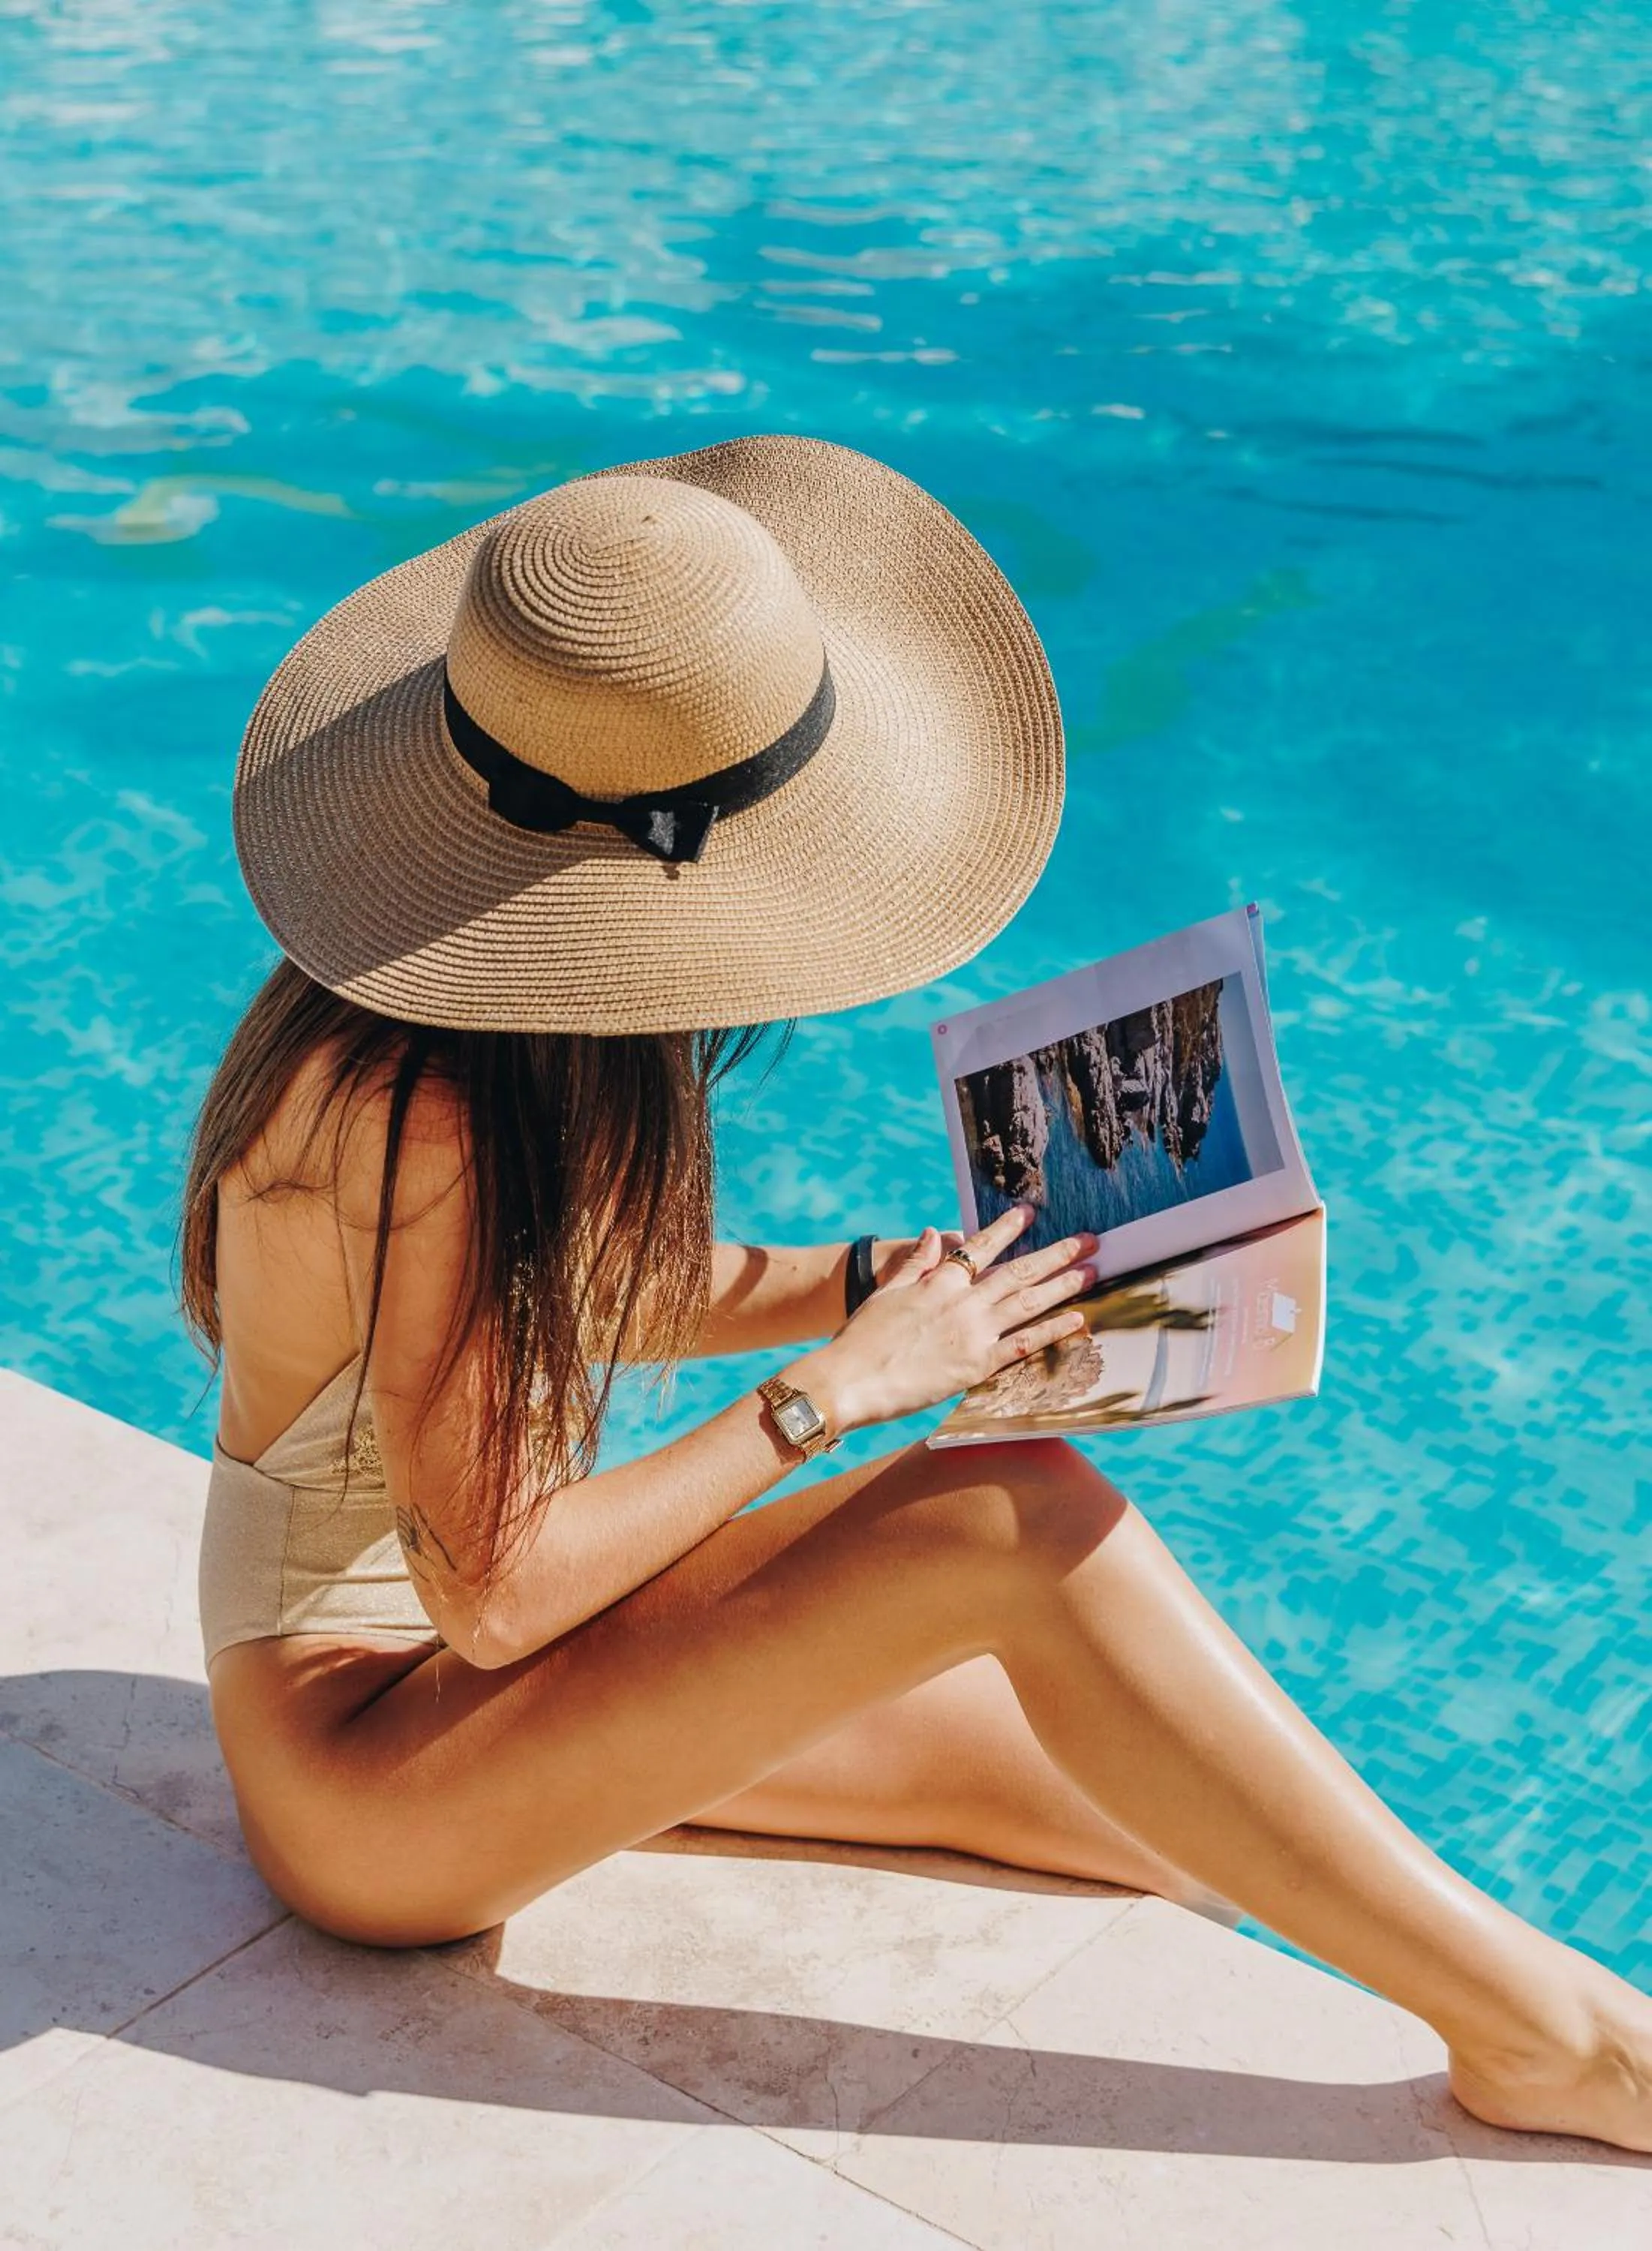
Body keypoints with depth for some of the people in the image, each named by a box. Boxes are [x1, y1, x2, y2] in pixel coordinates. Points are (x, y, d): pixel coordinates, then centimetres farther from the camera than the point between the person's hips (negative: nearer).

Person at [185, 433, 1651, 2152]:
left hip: (472, 1643, 9)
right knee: (1020, 1525, -23)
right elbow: (492, 1596, -27)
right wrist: (836, 1387, -20)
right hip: (368, 1771, -9)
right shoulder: (429, 1111, -30)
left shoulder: (538, 1029, -3)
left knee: (1068, 1775, 3)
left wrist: (891, 1282, -2)